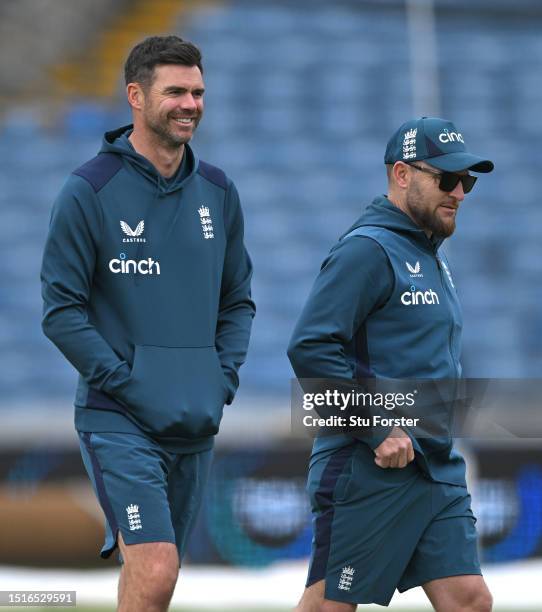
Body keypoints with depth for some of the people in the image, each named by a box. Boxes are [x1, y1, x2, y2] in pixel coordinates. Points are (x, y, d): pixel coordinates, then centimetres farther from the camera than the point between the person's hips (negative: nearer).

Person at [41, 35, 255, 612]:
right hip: (119, 420, -6)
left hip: (195, 426, 6)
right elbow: (62, 310, -9)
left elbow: (238, 300, 18)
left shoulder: (217, 191, 9)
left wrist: (223, 380, 4)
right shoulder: (90, 191, -8)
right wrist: (128, 385, -14)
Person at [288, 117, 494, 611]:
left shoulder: (432, 257, 20)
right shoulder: (367, 250, -11)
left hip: (439, 472, 9)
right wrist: (379, 430, -21)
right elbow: (310, 349, -21)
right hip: (369, 472, -9)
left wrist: (438, 435, 18)